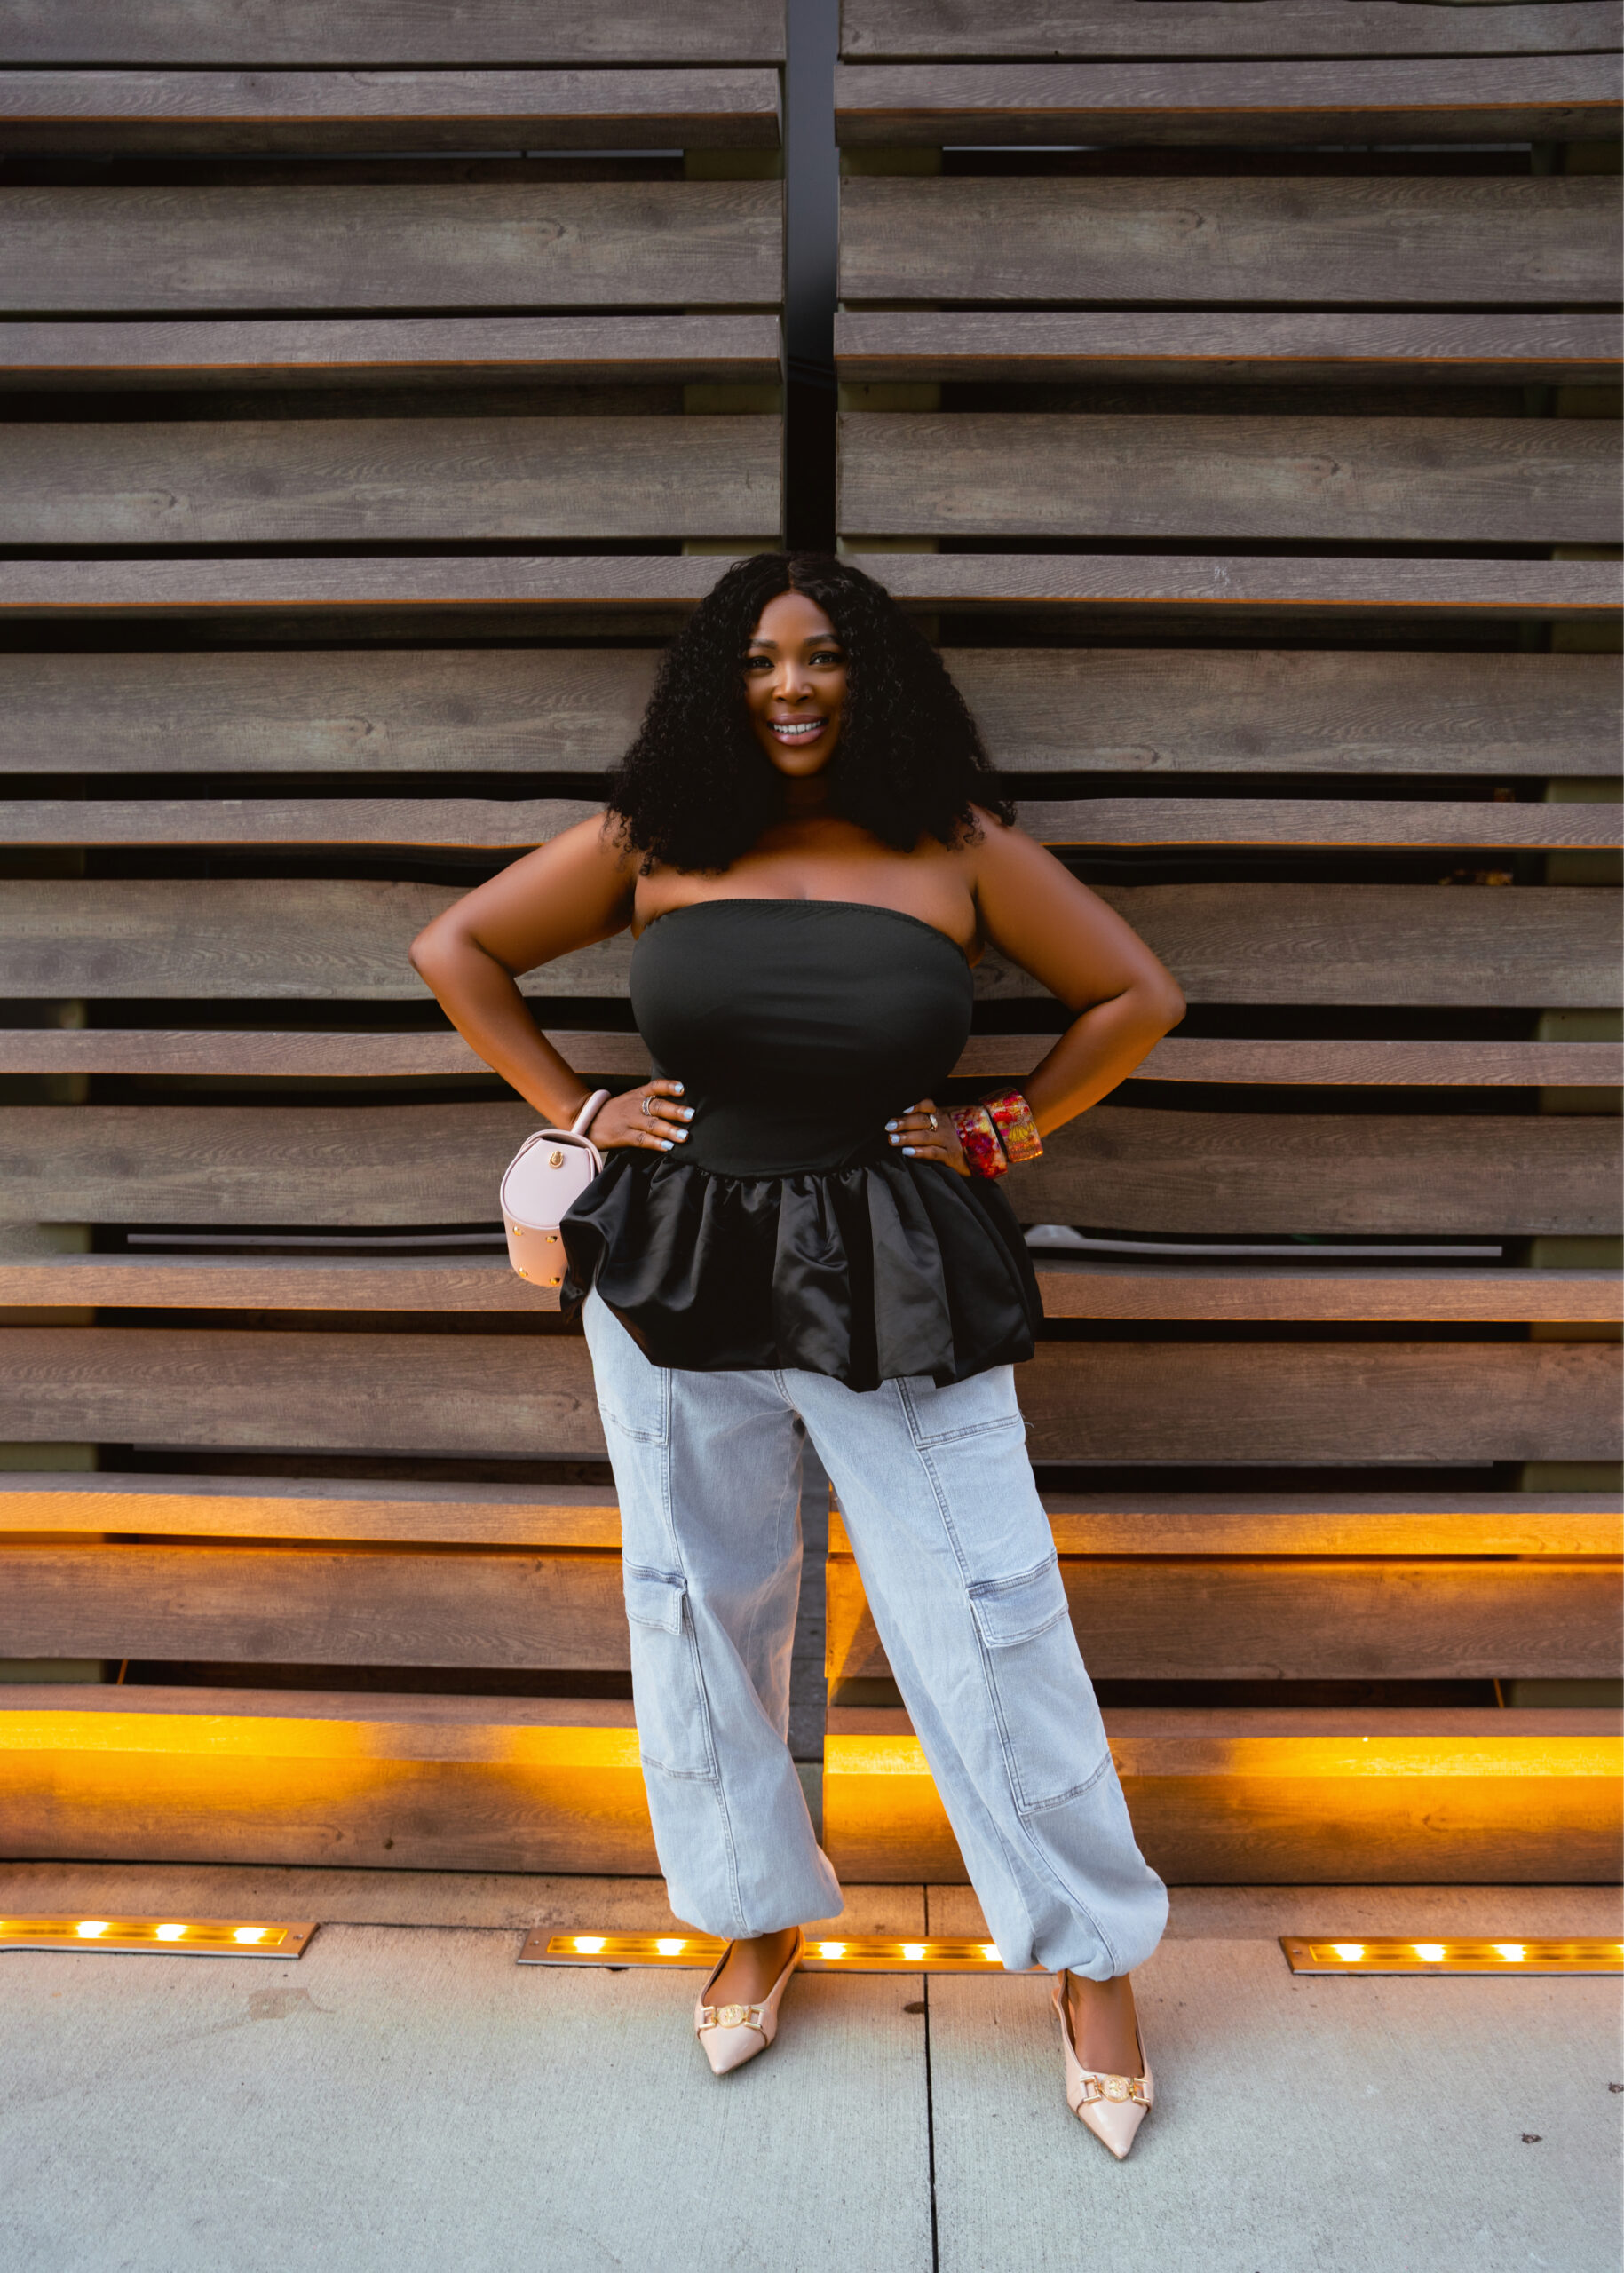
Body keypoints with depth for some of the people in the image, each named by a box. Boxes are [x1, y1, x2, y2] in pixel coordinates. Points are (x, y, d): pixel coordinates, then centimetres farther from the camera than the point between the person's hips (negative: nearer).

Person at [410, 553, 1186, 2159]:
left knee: (986, 1618, 2)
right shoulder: (653, 842, 1)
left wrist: (1005, 1131, 0)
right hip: (682, 1266, 3)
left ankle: (1093, 1957, 25)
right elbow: (455, 952, 10)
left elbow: (1136, 997, 7)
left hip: (899, 1284, -2)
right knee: (700, 1609, 13)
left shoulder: (959, 849, -2)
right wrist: (577, 1111, 2)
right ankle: (759, 1918, 38)